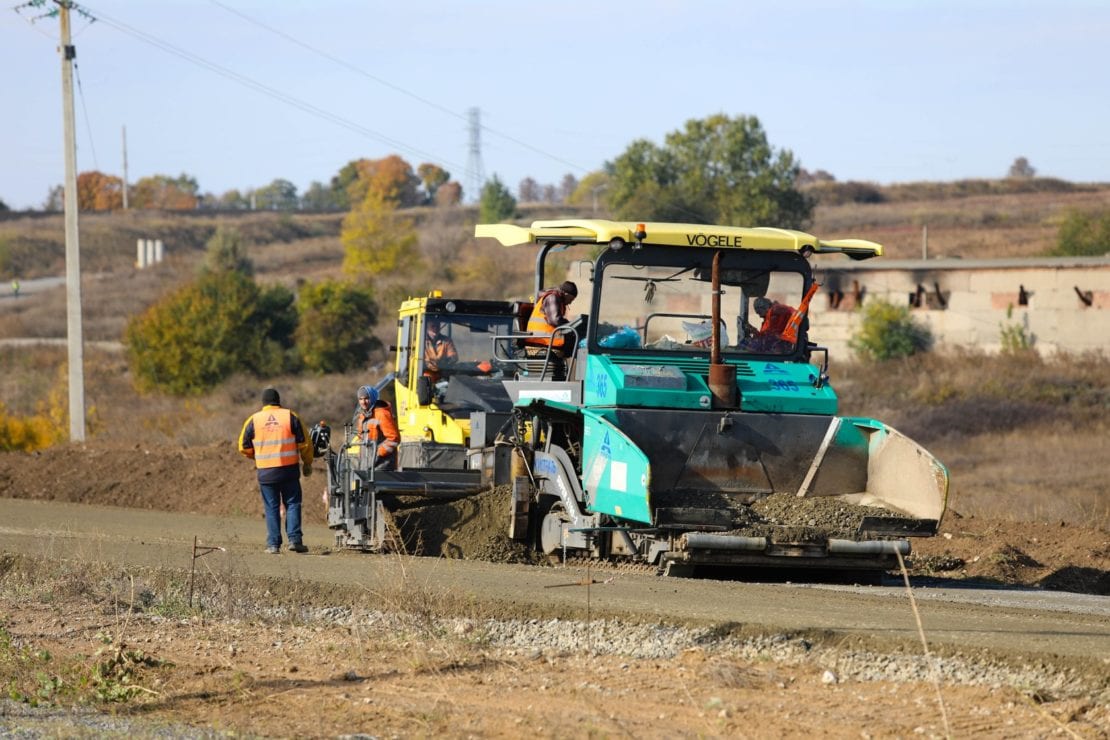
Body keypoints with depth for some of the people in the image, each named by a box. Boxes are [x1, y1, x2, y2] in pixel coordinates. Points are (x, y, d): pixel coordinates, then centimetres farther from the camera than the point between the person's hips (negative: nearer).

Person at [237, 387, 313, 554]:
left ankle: (273, 545, 3)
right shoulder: (290, 416, 0)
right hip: (289, 470, -1)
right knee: (292, 504, 7)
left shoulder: (254, 420, 2)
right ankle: (294, 539, -3)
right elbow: (304, 443, 1)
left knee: (272, 508, 6)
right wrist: (307, 463, 15)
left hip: (266, 472, 1)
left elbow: (244, 448, 7)